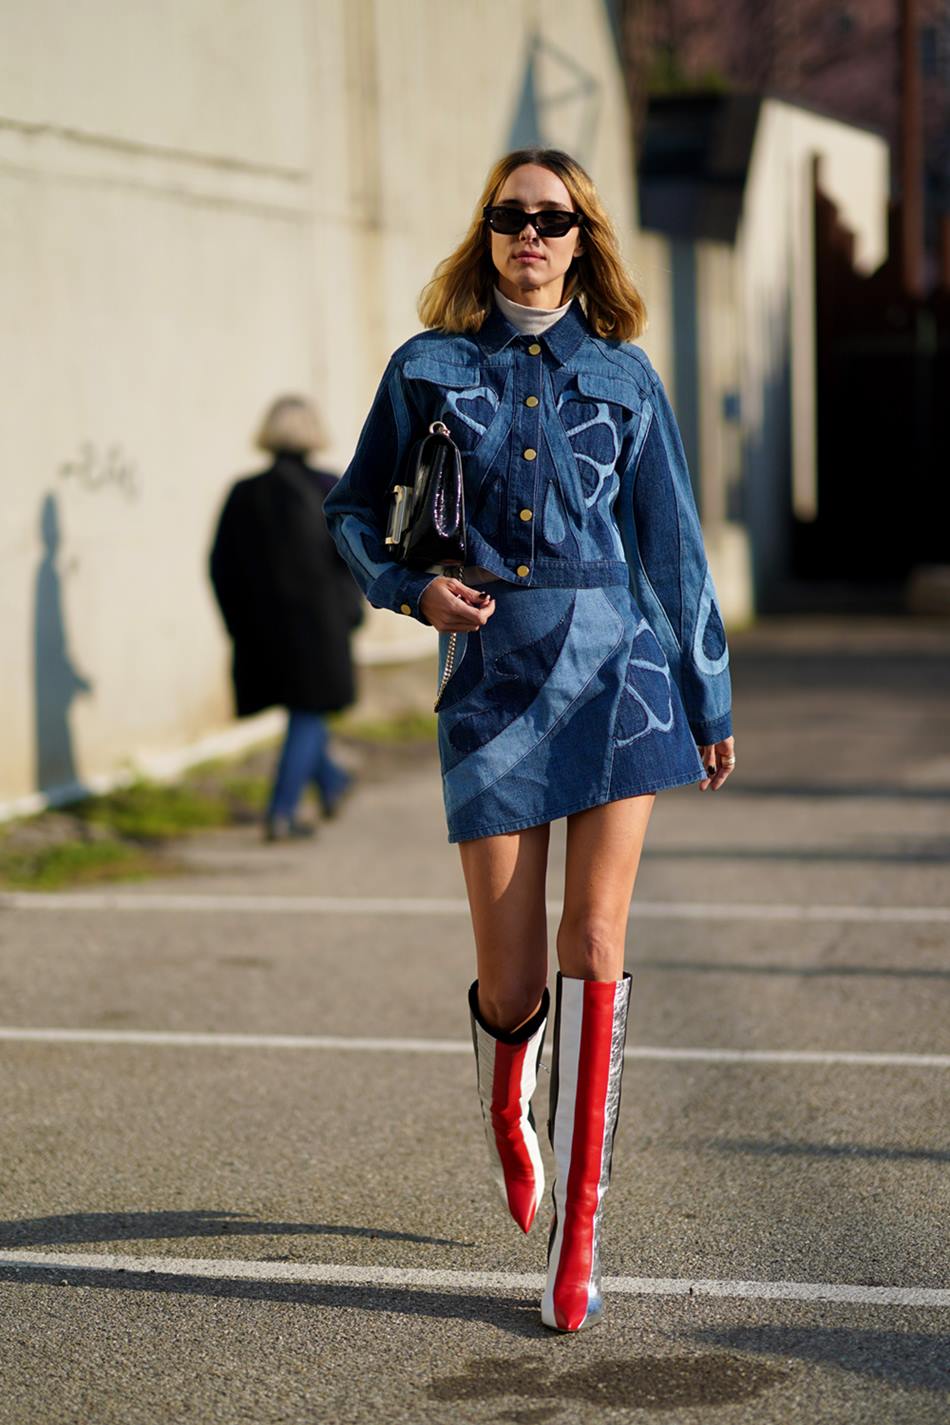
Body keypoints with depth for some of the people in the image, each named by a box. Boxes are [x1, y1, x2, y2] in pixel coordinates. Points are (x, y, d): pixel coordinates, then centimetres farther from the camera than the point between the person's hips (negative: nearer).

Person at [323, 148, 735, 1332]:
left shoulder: (622, 376, 7)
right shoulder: (431, 368, 5)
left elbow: (672, 544, 12)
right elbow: (353, 507, 14)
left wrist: (710, 701, 14)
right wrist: (412, 588, -6)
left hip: (616, 667, 0)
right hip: (492, 676, 0)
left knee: (594, 944, -9)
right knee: (511, 982, 1)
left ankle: (578, 1230, -2)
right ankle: (507, 1107, 38)